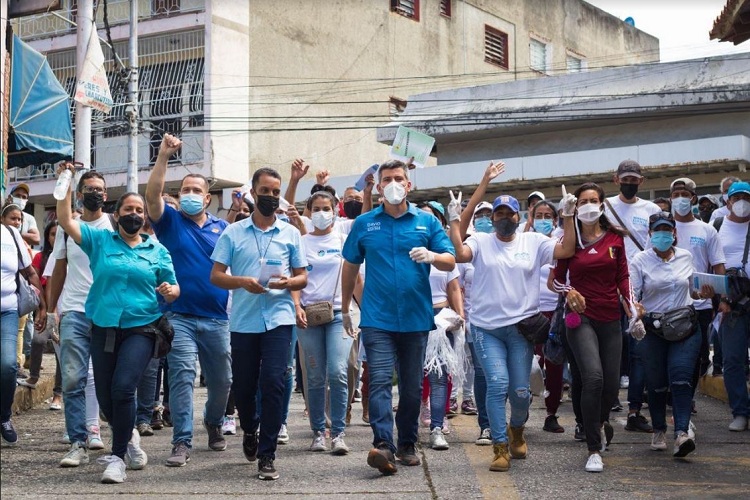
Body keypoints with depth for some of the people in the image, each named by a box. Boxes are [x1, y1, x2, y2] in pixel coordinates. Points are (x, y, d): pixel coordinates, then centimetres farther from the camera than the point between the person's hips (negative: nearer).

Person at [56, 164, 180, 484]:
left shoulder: (158, 251, 8)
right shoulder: (99, 240, 7)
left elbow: (174, 289, 11)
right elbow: (65, 220, -2)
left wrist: (170, 291, -13)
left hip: (141, 329, -2)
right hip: (104, 328, 2)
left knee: (123, 388, -20)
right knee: (105, 397, 8)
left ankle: (118, 457, -10)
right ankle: (128, 437, 38)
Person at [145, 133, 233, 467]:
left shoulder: (221, 228, 11)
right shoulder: (170, 221, 3)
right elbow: (152, 194, -13)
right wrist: (164, 156, -21)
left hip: (217, 318, 3)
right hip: (180, 316, -3)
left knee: (221, 380, 12)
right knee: (181, 376, -11)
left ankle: (214, 422, 39)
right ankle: (182, 442, -10)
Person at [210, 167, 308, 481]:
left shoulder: (290, 233, 8)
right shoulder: (233, 233, 5)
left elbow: (302, 277, 10)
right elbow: (215, 276, 4)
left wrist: (288, 282, -13)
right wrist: (242, 282, -16)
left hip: (279, 319, -1)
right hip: (243, 321, 1)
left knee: (273, 383, -12)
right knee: (242, 386, 8)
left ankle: (267, 455, -5)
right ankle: (250, 430, 40)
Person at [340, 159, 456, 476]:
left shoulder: (426, 222, 6)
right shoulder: (364, 224, 6)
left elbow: (450, 262, 1)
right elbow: (350, 267, 15)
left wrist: (431, 256, -22)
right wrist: (345, 309, 17)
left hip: (415, 318, 1)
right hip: (377, 318, -1)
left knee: (412, 386, 9)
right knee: (379, 380, -15)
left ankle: (407, 445, 22)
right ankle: (382, 446, -24)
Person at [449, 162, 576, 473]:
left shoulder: (534, 242, 7)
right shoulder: (481, 242, 4)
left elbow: (566, 251, -5)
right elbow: (460, 254, -13)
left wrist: (568, 216, -9)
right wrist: (455, 222, -13)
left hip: (521, 326, 1)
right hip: (486, 328, -1)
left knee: (520, 391, 2)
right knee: (498, 384, -15)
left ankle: (516, 430, 34)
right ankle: (500, 447, -6)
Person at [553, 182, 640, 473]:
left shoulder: (615, 237, 7)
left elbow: (623, 276, 9)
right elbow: (557, 279, 7)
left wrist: (630, 302, -7)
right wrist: (568, 291, -13)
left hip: (610, 318, 3)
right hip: (581, 318, -3)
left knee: (611, 383, 3)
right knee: (593, 377, -21)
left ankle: (601, 422, 40)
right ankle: (594, 451, -14)